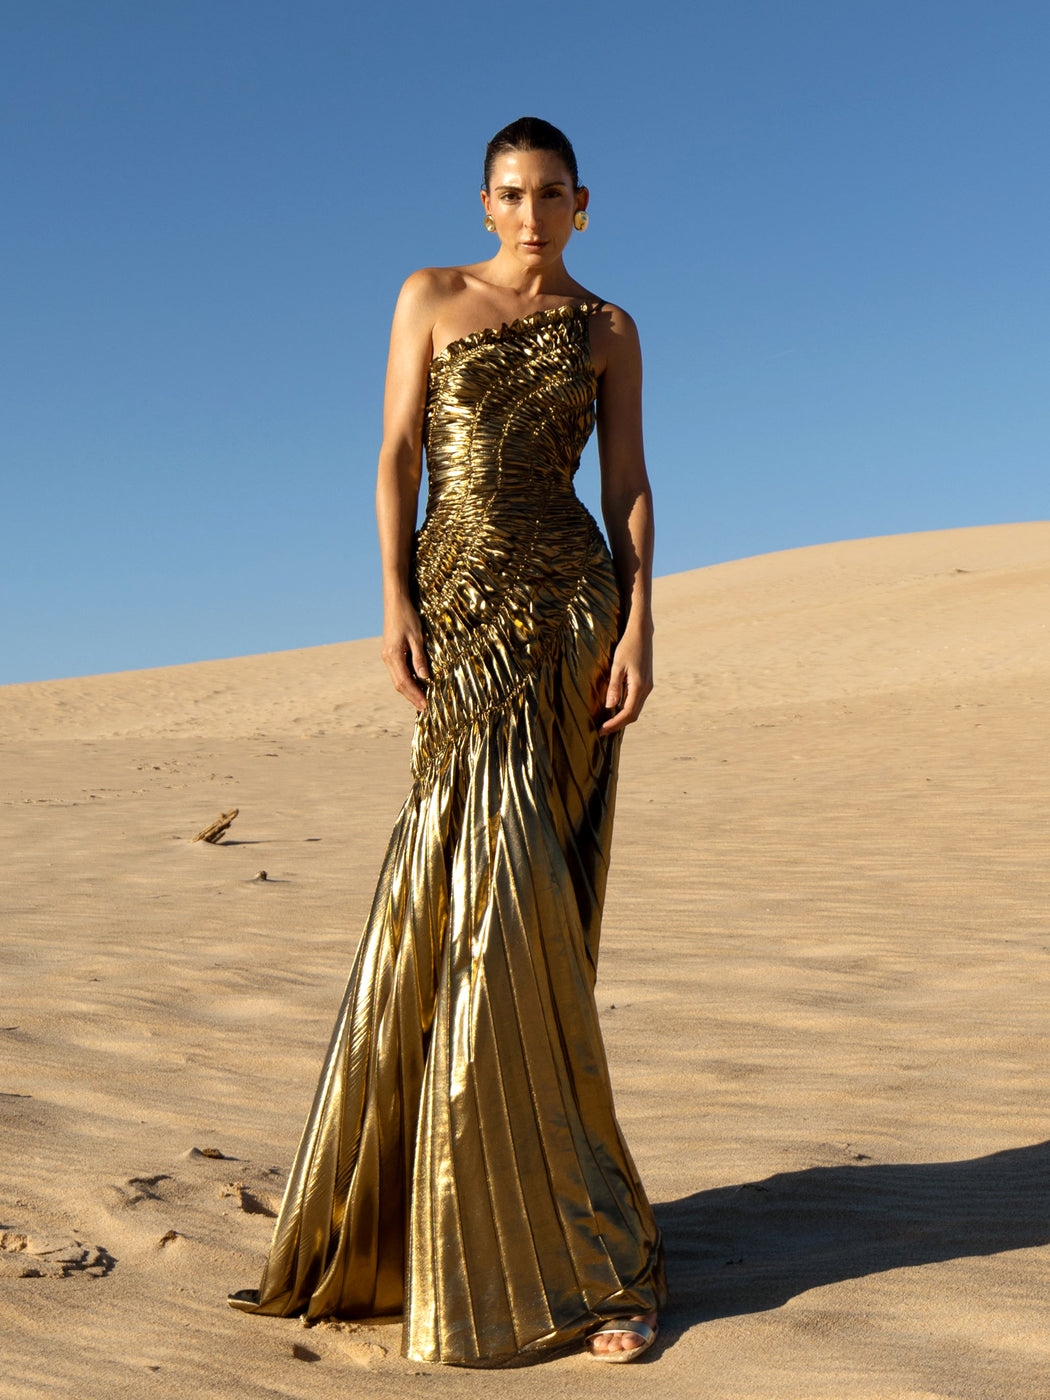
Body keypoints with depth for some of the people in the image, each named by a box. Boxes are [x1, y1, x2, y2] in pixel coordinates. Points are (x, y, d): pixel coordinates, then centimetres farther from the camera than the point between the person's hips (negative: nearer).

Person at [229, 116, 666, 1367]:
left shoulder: (608, 329, 12)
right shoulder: (431, 297, 10)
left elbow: (629, 485, 6)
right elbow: (397, 456, 4)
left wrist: (639, 629, -6)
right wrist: (395, 602, -8)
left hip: (571, 604, 0)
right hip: (460, 603, 0)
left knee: (513, 890, -3)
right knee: (480, 879, -7)